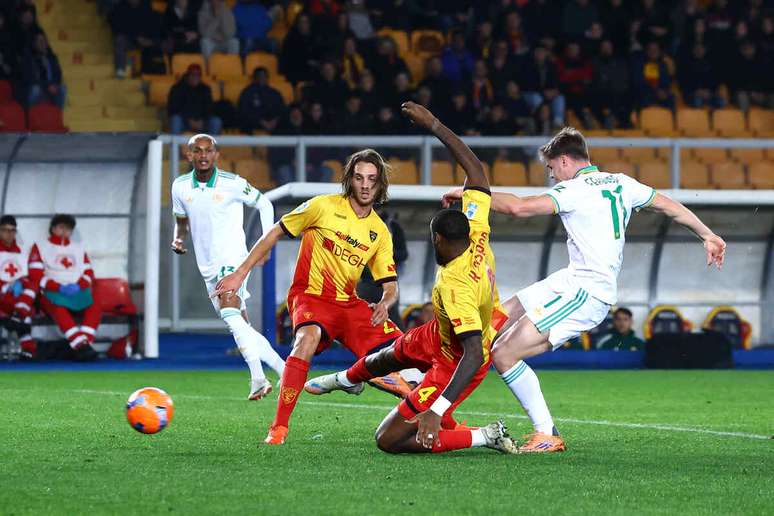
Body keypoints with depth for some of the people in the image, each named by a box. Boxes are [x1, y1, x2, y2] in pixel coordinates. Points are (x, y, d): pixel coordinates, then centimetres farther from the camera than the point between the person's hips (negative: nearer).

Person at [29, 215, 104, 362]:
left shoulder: (79, 247, 23)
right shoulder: (40, 247, 10)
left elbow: (89, 273, 14)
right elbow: (35, 276, -2)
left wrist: (78, 286, -9)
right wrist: (59, 288, -16)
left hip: (78, 292, 4)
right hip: (51, 293, -4)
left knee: (94, 305, -29)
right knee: (59, 308, -39)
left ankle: (84, 343, -43)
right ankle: (80, 346, -52)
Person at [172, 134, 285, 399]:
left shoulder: (233, 184, -10)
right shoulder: (180, 187, 2)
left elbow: (264, 204, 4)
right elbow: (181, 220, 19)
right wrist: (178, 238, -3)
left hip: (233, 259, -6)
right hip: (209, 267, 6)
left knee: (229, 310, -29)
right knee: (243, 329, 10)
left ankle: (258, 377, -34)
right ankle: (284, 370, 22)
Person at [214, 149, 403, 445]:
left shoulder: (380, 232, 8)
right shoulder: (324, 207, -5)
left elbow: (390, 287, 10)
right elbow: (276, 233, 1)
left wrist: (384, 304, -15)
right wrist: (240, 273, -3)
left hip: (349, 303, 5)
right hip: (310, 296, -5)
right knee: (308, 337, -38)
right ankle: (278, 429, -37)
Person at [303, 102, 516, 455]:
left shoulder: (455, 287, -40)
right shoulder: (477, 233, -19)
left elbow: (474, 355, -43)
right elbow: (475, 168, -8)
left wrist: (436, 412, -48)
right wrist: (433, 125, -6)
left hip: (455, 361, -9)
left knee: (389, 440, -5)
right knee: (394, 353, 36)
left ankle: (484, 437, -4)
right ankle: (347, 379, 71)